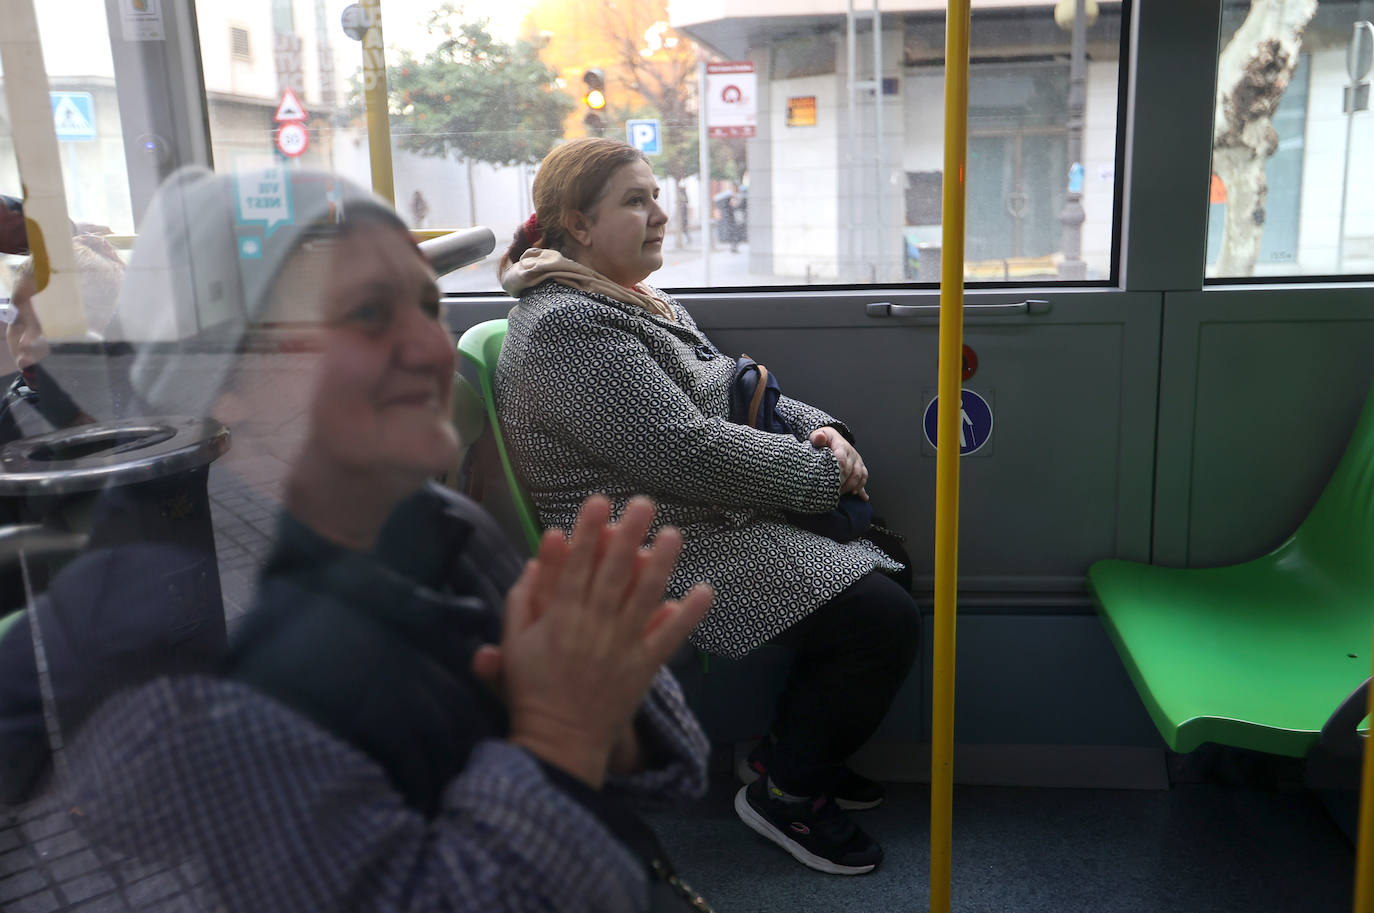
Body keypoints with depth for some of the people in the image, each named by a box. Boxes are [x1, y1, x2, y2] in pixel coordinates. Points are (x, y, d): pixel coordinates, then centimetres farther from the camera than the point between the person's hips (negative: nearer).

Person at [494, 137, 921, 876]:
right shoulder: (567, 324, -19)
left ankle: (796, 752, 24)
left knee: (879, 561, 12)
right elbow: (685, 451, -25)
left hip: (707, 523, 11)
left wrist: (818, 427, 1)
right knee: (884, 620, -14)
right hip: (662, 559, -11)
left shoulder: (634, 300, 15)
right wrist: (821, 472, -14)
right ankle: (783, 792, 8)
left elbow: (738, 388, 20)